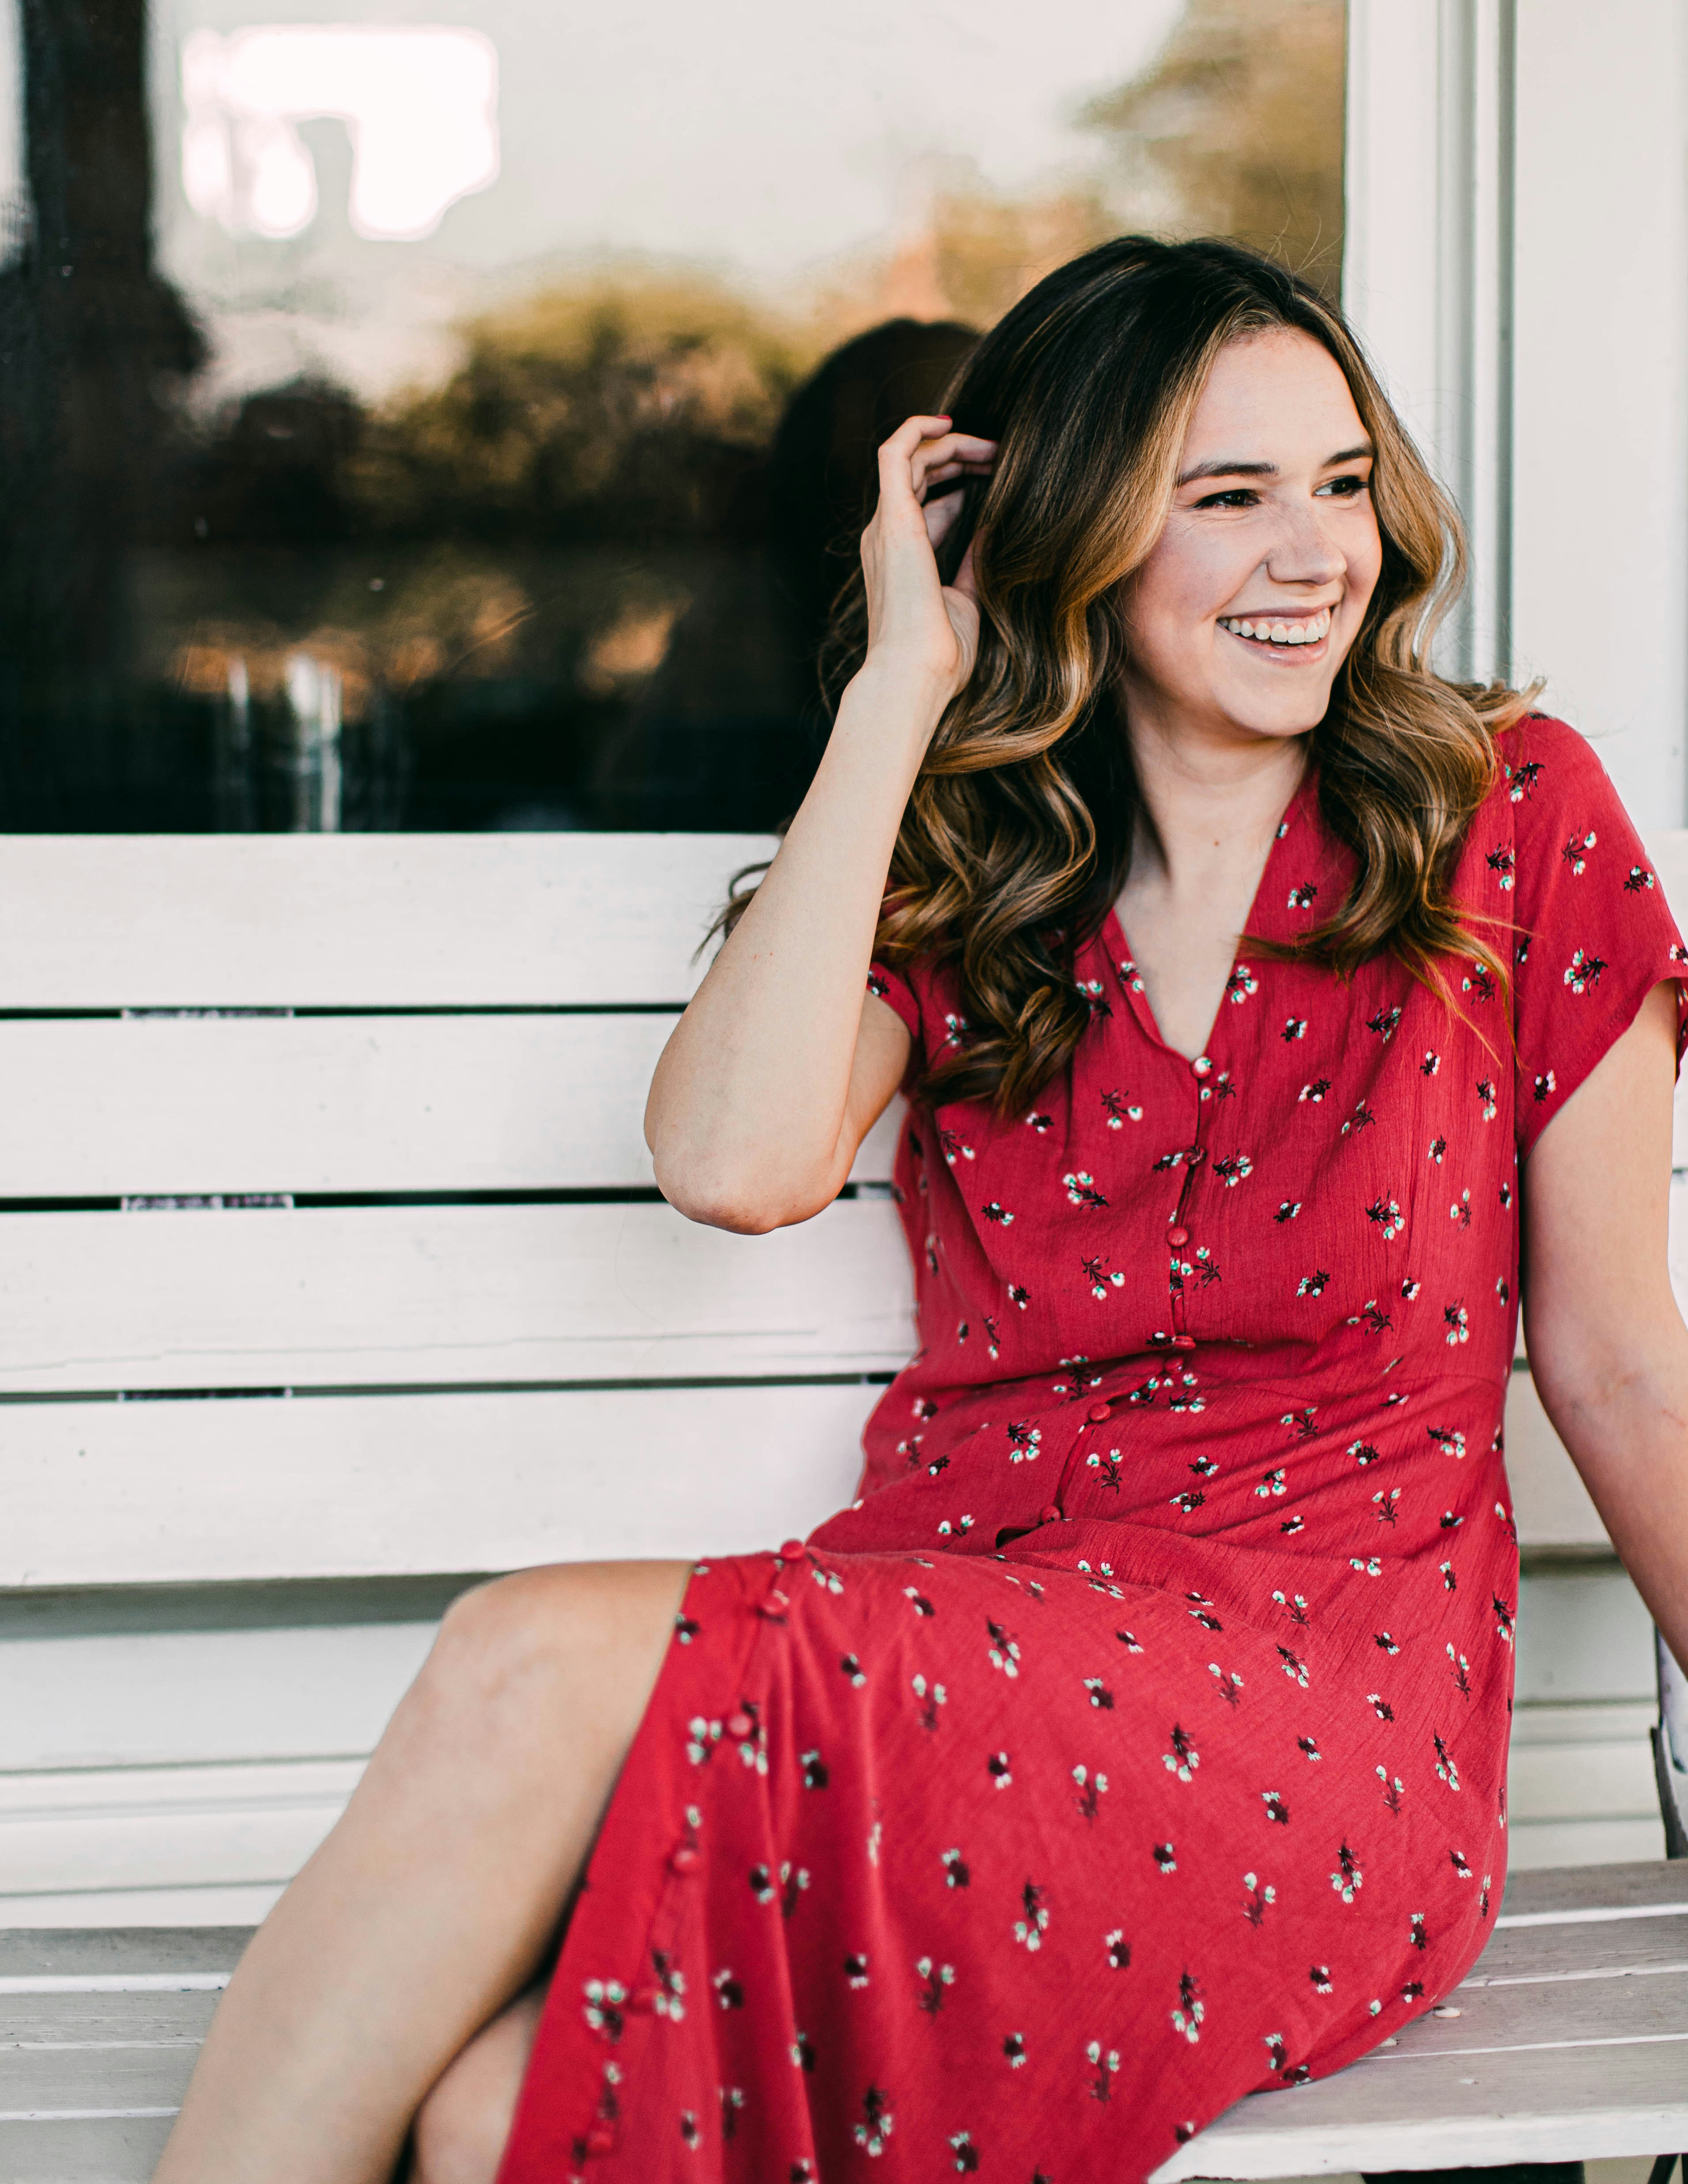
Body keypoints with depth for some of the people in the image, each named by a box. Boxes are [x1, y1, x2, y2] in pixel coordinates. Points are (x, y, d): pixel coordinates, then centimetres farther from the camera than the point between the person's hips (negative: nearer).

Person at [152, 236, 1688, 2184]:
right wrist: (903, 686, -4)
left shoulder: (1511, 816, 6)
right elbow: (735, 1165, -10)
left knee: (541, 1668, -29)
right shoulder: (960, 869, 12)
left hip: (1328, 1697, -2)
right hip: (959, 1620, 3)